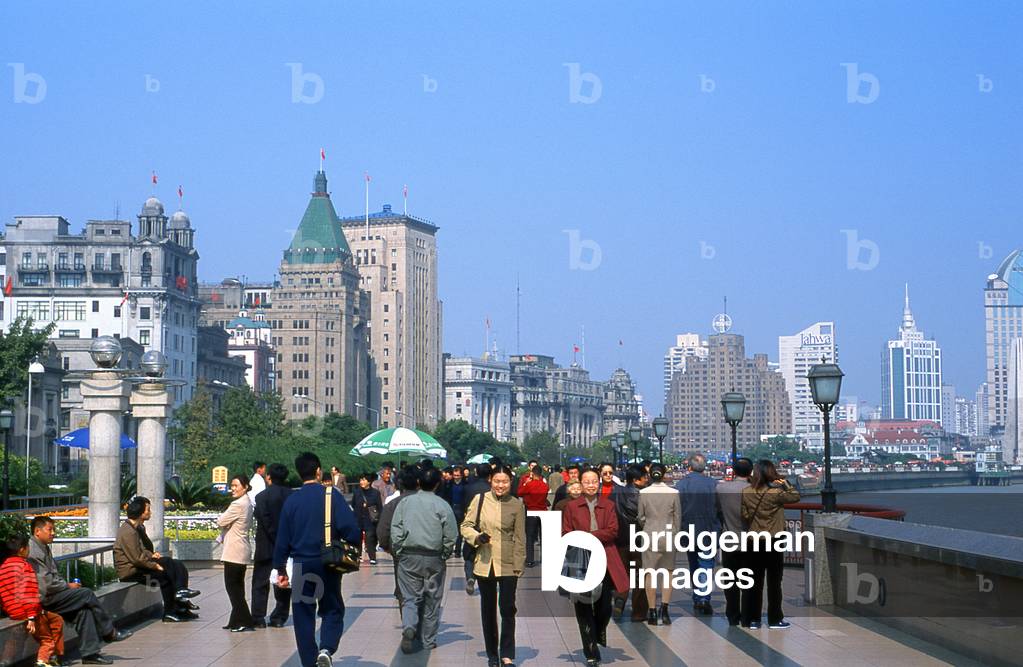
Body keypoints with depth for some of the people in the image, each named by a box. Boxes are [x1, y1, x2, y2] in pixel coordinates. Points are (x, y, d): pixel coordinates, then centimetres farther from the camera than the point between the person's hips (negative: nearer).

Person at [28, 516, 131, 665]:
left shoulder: (44, 548, 19)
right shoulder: (33, 551, -16)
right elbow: (46, 582, -20)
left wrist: (66, 585, 5)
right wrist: (68, 586, -7)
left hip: (51, 595, 10)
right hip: (43, 599, -10)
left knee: (83, 609, -7)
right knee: (86, 594, -11)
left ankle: (90, 653, -9)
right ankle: (109, 632, 4)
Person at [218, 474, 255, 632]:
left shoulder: (237, 505, -18)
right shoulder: (247, 503, 13)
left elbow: (221, 522, -14)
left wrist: (223, 514, 7)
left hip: (234, 552, -10)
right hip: (242, 550, 10)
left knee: (232, 587, -4)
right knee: (237, 587, 14)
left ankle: (245, 621, -4)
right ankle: (237, 621, 19)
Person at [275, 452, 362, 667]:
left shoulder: (292, 500, 1)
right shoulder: (332, 495, -6)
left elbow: (283, 539, 3)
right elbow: (351, 529, -14)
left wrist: (281, 569, 11)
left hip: (301, 566, 1)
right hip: (329, 565, -1)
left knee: (303, 615, 11)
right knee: (333, 611, 12)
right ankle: (327, 649, -13)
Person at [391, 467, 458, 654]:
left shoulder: (405, 503, 1)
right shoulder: (442, 506, -5)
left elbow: (395, 531, 0)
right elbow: (450, 537, -4)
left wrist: (399, 552, 9)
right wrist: (444, 555, 11)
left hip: (408, 557, 1)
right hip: (434, 559, -1)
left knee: (410, 597, 6)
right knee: (432, 600, 10)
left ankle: (408, 627, -19)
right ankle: (429, 639, 16)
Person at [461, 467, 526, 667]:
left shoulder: (517, 504, -1)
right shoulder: (480, 500, -1)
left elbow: (520, 538, 2)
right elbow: (466, 525, 4)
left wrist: (519, 564, -3)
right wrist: (476, 537, -15)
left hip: (508, 565, -1)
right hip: (484, 562, 2)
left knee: (508, 608, -7)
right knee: (488, 609, 11)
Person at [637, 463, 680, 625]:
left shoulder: (643, 493, -6)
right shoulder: (673, 493, -5)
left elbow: (640, 517, 2)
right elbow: (678, 517, 1)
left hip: (650, 535, 0)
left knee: (650, 574, 5)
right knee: (668, 572, 9)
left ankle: (652, 612, 4)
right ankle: (664, 609, -2)